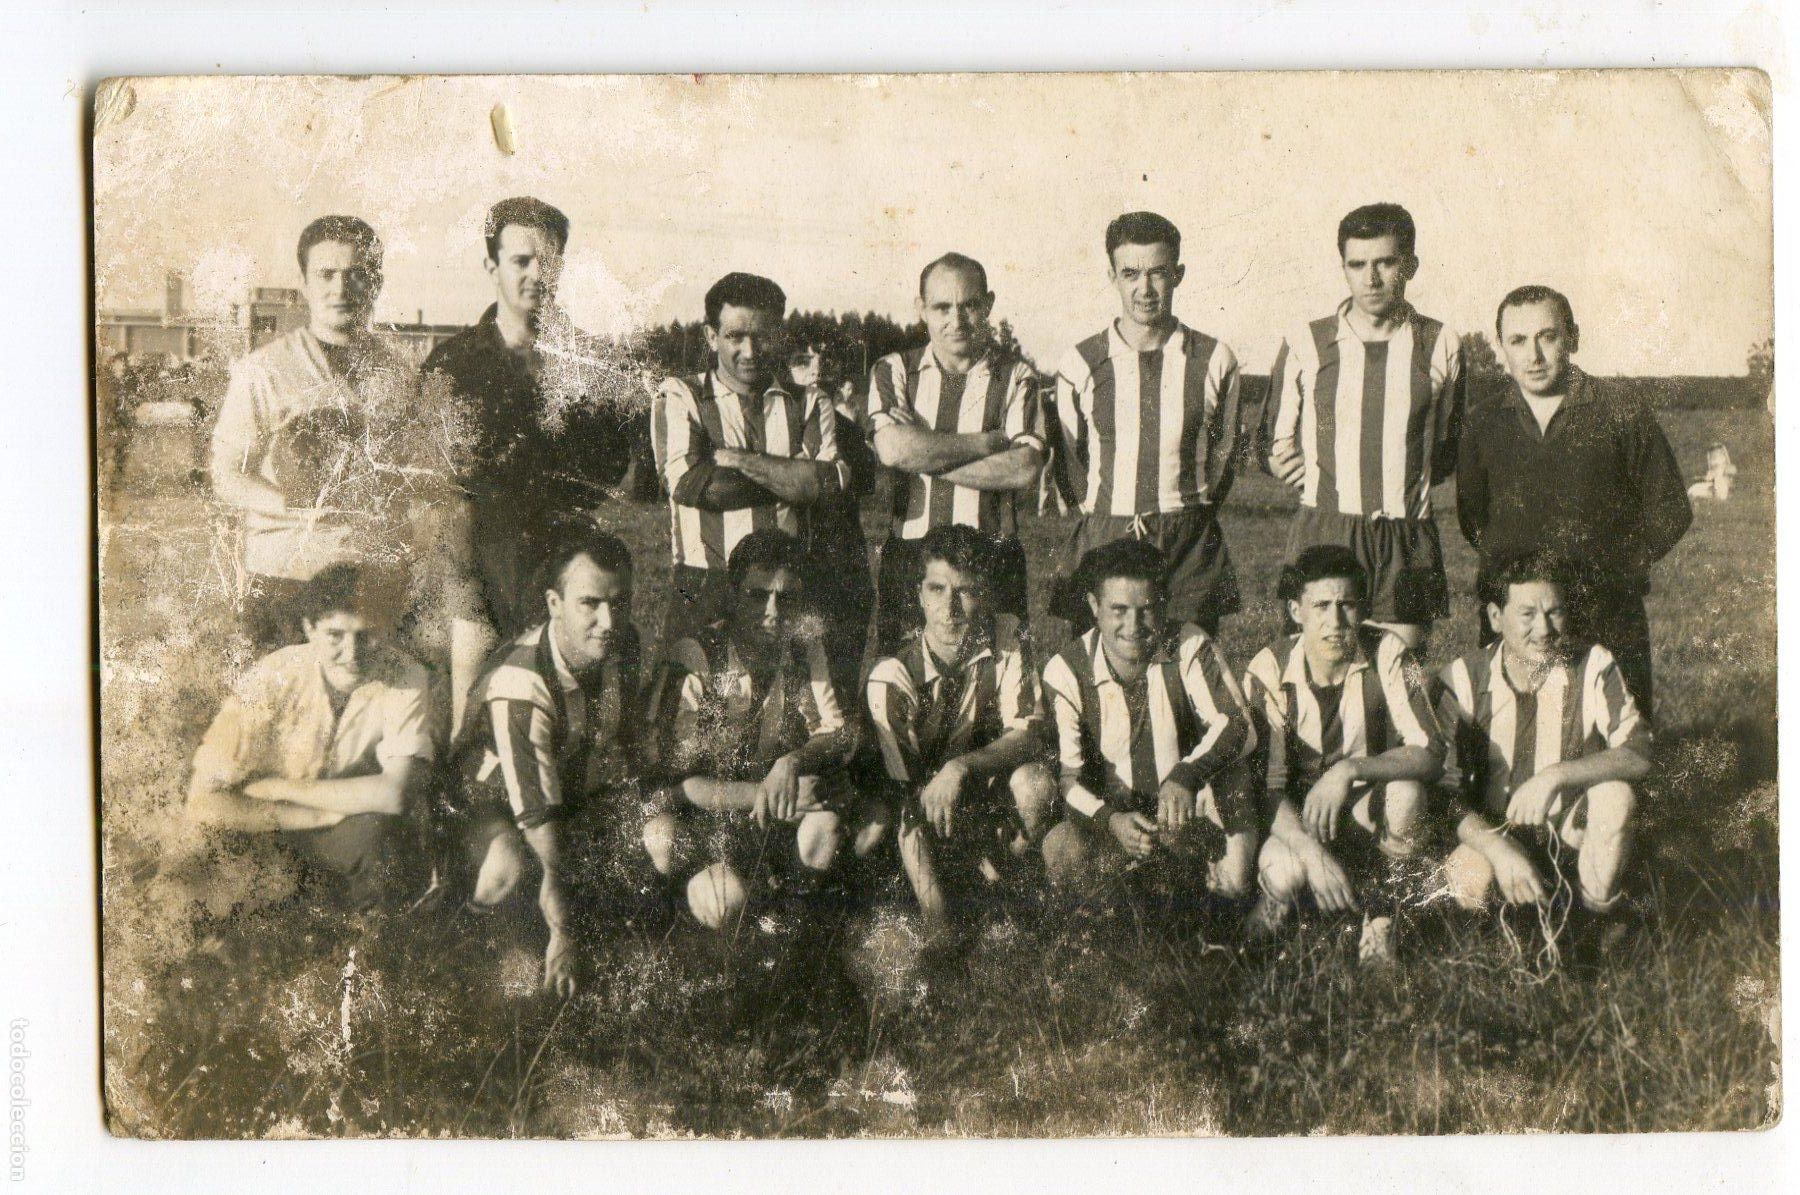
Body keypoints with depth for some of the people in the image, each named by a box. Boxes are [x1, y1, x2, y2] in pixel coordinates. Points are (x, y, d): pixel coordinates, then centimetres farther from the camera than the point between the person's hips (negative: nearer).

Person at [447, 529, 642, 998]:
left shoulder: (621, 645, -16)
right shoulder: (518, 687, -38)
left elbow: (626, 748, 5)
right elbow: (537, 811, -39)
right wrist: (562, 935, -38)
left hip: (582, 788, 7)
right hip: (495, 797, -7)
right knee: (509, 867, -36)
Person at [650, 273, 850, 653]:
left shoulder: (809, 404, 13)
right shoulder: (680, 397, 7)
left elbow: (830, 480, -6)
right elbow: (689, 484, -10)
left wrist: (736, 459, -8)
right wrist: (790, 474, -4)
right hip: (704, 591, -1)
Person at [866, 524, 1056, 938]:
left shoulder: (1006, 640, -11)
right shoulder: (892, 675, -20)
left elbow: (1026, 736, -17)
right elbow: (906, 789, -22)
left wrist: (961, 767, -40)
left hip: (991, 786, 2)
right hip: (926, 796, -1)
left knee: (1034, 780, -28)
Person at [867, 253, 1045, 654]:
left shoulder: (1015, 377, 5)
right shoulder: (894, 372, 7)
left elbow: (1025, 470, -10)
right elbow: (892, 448, -12)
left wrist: (925, 459, -10)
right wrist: (991, 441, -8)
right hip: (909, 557, 1)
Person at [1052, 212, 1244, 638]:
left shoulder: (1214, 361, 3)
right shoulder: (1081, 365, 1)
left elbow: (1224, 452, 13)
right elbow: (1068, 460, 11)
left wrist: (1191, 519, 10)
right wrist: (1105, 522, 7)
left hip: (1192, 545, 1)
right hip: (1103, 539, 0)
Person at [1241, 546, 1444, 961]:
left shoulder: (1387, 655, -15)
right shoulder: (1268, 672, -16)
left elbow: (1430, 755, -22)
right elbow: (1267, 784, -18)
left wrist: (1349, 770, -37)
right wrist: (1313, 852, -35)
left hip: (1369, 809, 1)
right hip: (1295, 816, -1)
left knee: (1405, 790, -32)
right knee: (1282, 871, -34)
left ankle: (1384, 910, -8)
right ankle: (1277, 897, 5)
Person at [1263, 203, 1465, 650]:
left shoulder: (1441, 347, 7)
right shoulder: (1305, 345, 5)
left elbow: (1448, 453, 18)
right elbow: (1275, 449, 15)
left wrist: (1405, 484, 6)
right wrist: (1284, 463, -2)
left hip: (1408, 538, 1)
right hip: (1323, 530, -1)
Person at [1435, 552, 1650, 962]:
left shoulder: (1594, 667, -9)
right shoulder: (1461, 680, -10)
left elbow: (1638, 754, -20)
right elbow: (1445, 792, -14)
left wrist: (1555, 776, -35)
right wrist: (1499, 849, -32)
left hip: (1576, 833, 1)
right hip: (1495, 832, 0)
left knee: (1615, 788, -30)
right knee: (1470, 880, -32)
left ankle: (1601, 920, -7)